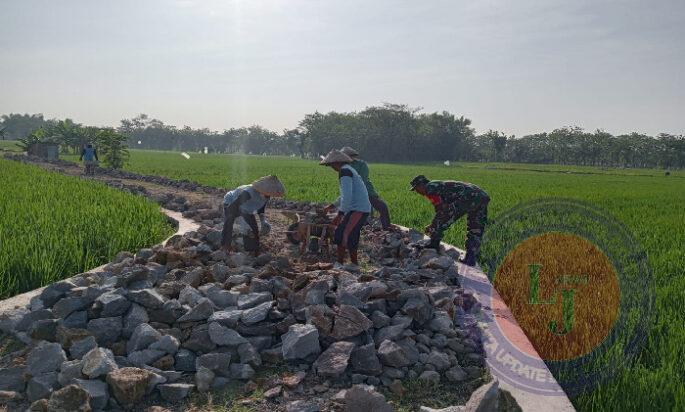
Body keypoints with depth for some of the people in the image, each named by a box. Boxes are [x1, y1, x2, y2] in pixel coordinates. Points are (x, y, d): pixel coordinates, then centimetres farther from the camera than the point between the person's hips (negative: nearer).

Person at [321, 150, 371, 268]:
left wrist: (340, 215, -20)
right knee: (339, 234, 11)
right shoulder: (348, 170, 20)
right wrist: (332, 206, 35)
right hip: (354, 209, 10)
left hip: (359, 210, -10)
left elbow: (347, 196, -22)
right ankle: (339, 263, 17)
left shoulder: (344, 171, -13)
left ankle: (355, 265, -6)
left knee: (347, 237, -13)